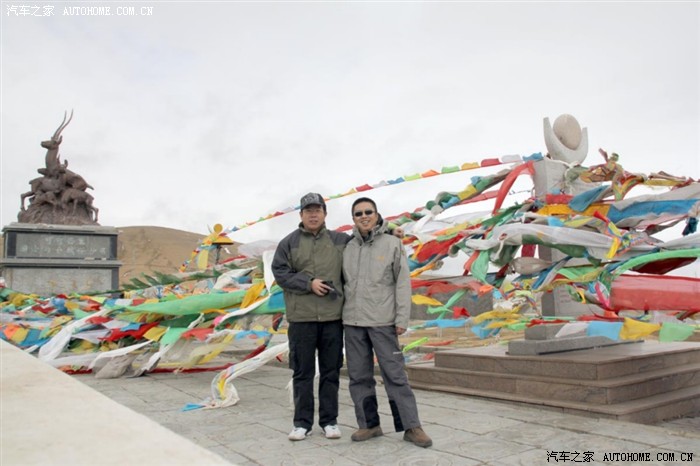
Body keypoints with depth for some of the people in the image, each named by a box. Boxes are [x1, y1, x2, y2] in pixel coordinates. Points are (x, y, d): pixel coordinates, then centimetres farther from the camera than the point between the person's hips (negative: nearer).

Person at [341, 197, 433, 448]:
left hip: (382, 321, -4)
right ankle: (369, 425, 19)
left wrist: (402, 318, -9)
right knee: (359, 377, 8)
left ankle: (411, 427, 7)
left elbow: (403, 283, -3)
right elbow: (341, 283, 13)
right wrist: (338, 317, 8)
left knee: (395, 374, -2)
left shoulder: (392, 244, 0)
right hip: (352, 322, 4)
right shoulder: (347, 248, 9)